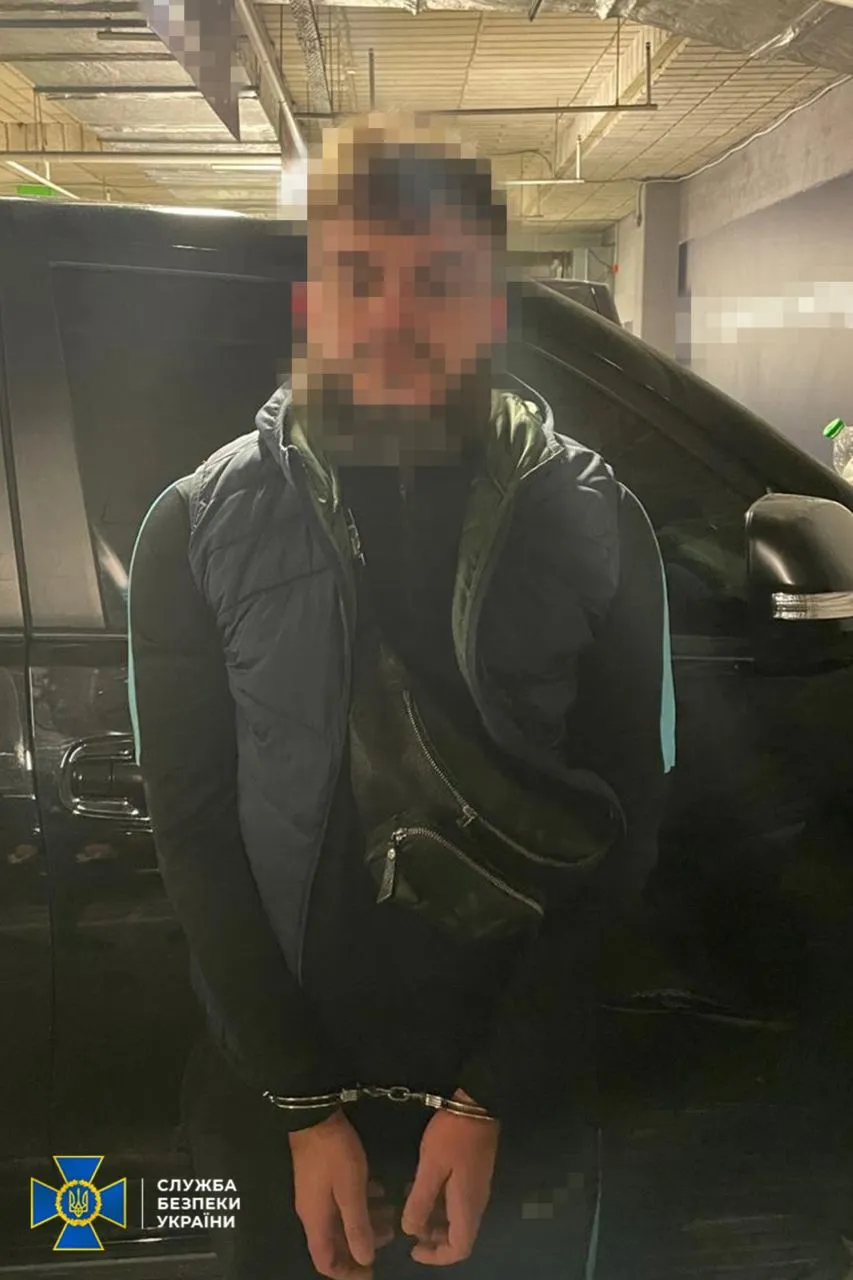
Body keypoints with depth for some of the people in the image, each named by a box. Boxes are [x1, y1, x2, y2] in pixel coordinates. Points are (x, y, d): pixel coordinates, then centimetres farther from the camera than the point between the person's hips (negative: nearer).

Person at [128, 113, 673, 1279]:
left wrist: (488, 1098, -11)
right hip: (273, 1093, 0)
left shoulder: (589, 524, -7)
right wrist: (305, 1109, -10)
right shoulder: (201, 529, -7)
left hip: (522, 1093, 0)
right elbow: (196, 834, -6)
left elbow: (623, 830, -6)